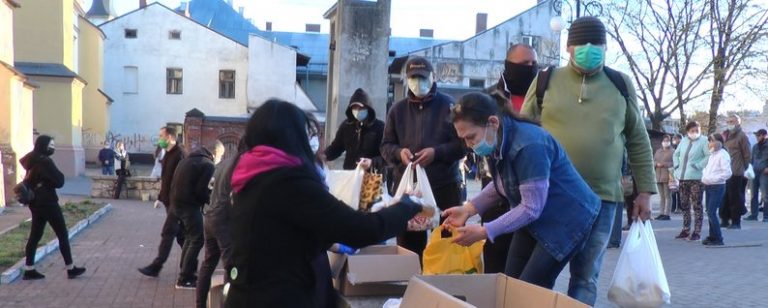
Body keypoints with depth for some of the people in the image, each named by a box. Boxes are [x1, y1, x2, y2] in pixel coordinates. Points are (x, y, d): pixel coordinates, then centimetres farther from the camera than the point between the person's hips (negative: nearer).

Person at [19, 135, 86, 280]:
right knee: (63, 235, 0)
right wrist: (59, 174, 1)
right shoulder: (45, 161, -18)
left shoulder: (32, 161, 9)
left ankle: (29, 270, 14)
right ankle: (71, 269, 5)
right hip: (47, 203, -9)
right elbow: (59, 181, -17)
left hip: (35, 203, 9)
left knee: (34, 236, 11)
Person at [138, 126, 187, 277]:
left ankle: (156, 266, -1)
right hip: (169, 201, 9)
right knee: (180, 233, 14)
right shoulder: (168, 154, 12)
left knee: (167, 233, -5)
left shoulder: (179, 155, -17)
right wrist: (161, 196, 18)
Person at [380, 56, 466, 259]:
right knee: (408, 244, 9)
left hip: (445, 187, -3)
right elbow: (386, 146, 12)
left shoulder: (448, 106, 2)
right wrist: (399, 152, -10)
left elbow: (462, 143, -2)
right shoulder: (398, 110, 11)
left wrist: (436, 152, -18)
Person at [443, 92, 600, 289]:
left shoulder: (528, 146, -32)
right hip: (534, 220, 9)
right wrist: (468, 209, -3)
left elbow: (531, 208, -29)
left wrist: (484, 232, -28)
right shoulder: (498, 143, -4)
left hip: (566, 220, -9)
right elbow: (501, 184, 11)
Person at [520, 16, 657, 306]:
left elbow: (638, 142, 12)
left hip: (601, 197, 1)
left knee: (585, 277, 6)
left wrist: (644, 191, 7)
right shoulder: (546, 81, 2)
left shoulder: (621, 85, 7)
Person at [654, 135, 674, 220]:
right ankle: (661, 213, 13)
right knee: (661, 196, 10)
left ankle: (666, 214, -5)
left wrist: (664, 164, -15)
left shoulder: (672, 151, 0)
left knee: (667, 196, -5)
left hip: (667, 176, -6)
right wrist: (657, 164, -5)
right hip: (659, 176, 6)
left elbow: (674, 163, -9)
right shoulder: (658, 151, 20)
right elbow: (653, 161, 15)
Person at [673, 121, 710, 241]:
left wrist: (699, 165, -16)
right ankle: (686, 230, 20)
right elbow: (676, 154, 25)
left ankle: (697, 232, -1)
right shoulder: (684, 141, 14)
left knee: (697, 206, -4)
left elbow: (709, 156, -15)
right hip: (683, 178, 6)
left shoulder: (703, 141, -5)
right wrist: (677, 166, 12)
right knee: (684, 205, 11)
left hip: (696, 178, -6)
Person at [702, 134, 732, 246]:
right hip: (709, 187, 9)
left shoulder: (723, 155, -12)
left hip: (717, 187, -9)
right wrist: (704, 175, 8)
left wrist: (712, 179, -21)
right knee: (709, 212, 11)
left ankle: (718, 239, -6)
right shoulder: (712, 155, 15)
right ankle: (712, 236, 20)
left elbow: (727, 173, -19)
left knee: (711, 212, -12)